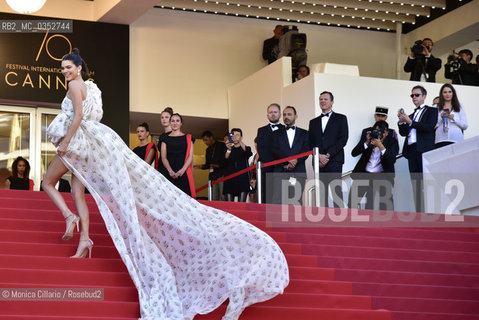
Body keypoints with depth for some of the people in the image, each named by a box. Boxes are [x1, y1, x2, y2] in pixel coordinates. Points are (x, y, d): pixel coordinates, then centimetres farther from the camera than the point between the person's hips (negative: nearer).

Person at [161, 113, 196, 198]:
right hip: (170, 174, 0)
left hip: (184, 173, 0)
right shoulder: (166, 139, 14)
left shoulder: (187, 138, 13)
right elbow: (163, 158, 6)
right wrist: (170, 171, -12)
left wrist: (182, 170, -12)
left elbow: (190, 157, 4)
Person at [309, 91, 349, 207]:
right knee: (321, 192, -1)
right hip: (319, 162, 4)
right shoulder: (313, 122, 21)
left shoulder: (341, 119, 9)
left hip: (334, 160, -4)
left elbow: (343, 140, -2)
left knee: (336, 191, -11)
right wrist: (319, 156, -6)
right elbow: (310, 142, 13)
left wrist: (328, 155, -10)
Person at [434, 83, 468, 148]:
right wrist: (441, 117, -7)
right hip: (441, 140, 0)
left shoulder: (459, 108, 15)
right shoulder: (436, 108, 14)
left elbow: (465, 126, 9)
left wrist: (453, 117, -3)